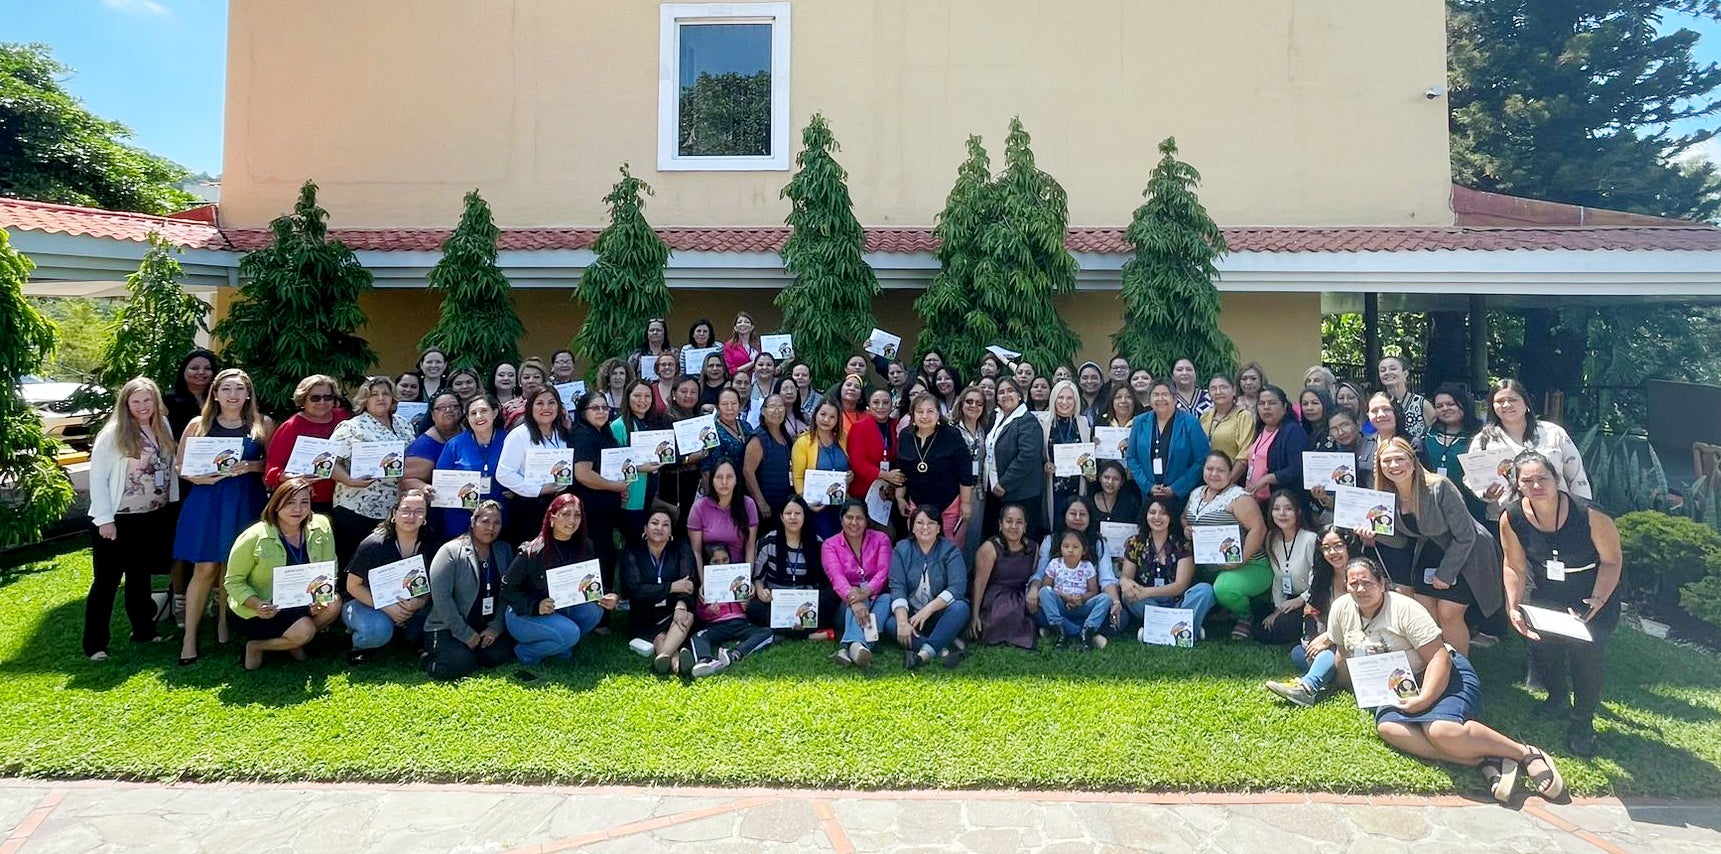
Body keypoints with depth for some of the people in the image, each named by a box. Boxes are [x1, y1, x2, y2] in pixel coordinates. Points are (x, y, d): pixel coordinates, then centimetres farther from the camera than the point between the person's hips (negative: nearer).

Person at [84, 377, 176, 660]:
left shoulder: (163, 428, 2)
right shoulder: (113, 433, -13)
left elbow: (170, 468, 8)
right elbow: (97, 477, -12)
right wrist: (104, 519, -14)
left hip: (154, 518, 5)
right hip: (118, 520, -5)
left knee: (140, 577, 19)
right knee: (106, 582, 3)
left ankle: (143, 631, 30)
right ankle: (94, 644, 12)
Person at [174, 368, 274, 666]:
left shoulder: (262, 424, 4)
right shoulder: (199, 424, 4)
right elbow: (178, 465, 6)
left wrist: (252, 466, -13)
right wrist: (198, 476, -11)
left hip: (246, 502, 1)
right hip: (207, 500, -1)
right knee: (205, 568, -2)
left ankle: (224, 625, 25)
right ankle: (189, 638, 7)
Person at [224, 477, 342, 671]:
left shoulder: (321, 527, -10)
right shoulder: (253, 538, -18)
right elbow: (233, 581, -11)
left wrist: (322, 597, -23)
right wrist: (257, 605, -29)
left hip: (299, 604, 4)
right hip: (262, 611, -4)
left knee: (333, 604, -24)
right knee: (304, 630, -28)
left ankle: (294, 643, 3)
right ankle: (256, 645, 3)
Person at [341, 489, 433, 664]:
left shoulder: (429, 546, -6)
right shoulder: (373, 545, -17)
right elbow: (353, 586, -11)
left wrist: (419, 603, -23)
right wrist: (386, 608, -23)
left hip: (406, 608, 4)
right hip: (365, 602, -4)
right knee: (378, 630, -37)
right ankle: (359, 645, 0)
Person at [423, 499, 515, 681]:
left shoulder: (504, 551, 7)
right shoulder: (451, 551, -9)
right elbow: (441, 596, -15)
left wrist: (496, 627, -10)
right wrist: (465, 633, -16)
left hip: (487, 628, 4)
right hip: (448, 628, -4)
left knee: (499, 656, -21)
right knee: (460, 665, -27)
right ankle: (431, 656, 5)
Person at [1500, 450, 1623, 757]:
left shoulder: (1589, 514, -25)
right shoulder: (1511, 518, -17)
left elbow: (1611, 561, -13)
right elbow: (1515, 567, -6)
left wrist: (1597, 602, -23)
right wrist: (1513, 608, -13)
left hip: (1595, 596, -2)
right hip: (1545, 597, 3)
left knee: (1585, 649, -9)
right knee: (1542, 645, -3)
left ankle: (1583, 720, 14)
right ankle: (1558, 700, 29)